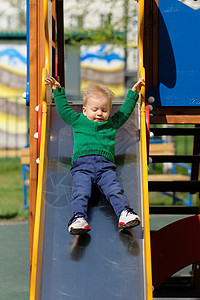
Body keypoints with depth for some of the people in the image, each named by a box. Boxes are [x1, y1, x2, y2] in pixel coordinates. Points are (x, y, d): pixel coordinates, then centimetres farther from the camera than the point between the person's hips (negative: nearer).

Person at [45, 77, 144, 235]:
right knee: (80, 192, -24)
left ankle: (124, 213, -38)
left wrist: (134, 92, 41)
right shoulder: (78, 121, 24)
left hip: (105, 165, 1)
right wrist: (58, 91, 29)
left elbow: (125, 111, 39)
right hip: (82, 164, -1)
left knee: (115, 189, -23)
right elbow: (63, 109, 29)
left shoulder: (112, 123, 29)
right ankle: (79, 217, -39)